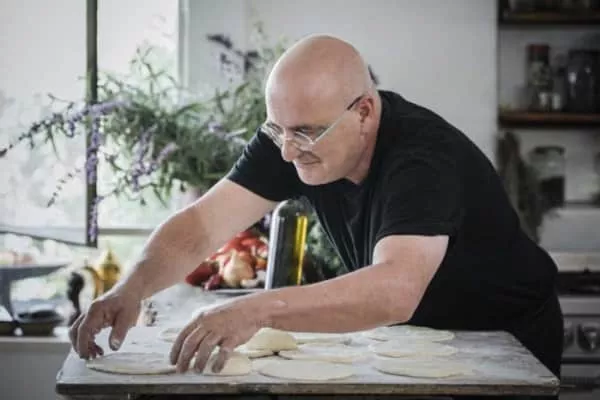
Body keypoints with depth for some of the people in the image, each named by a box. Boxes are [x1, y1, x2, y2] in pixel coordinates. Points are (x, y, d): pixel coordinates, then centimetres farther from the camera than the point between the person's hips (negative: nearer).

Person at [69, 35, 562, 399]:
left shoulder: (426, 158, -34)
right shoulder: (293, 136, -15)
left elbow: (395, 289, -49)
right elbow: (201, 224, -19)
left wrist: (259, 309, -60)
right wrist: (132, 288, -38)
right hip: (407, 336, 5)